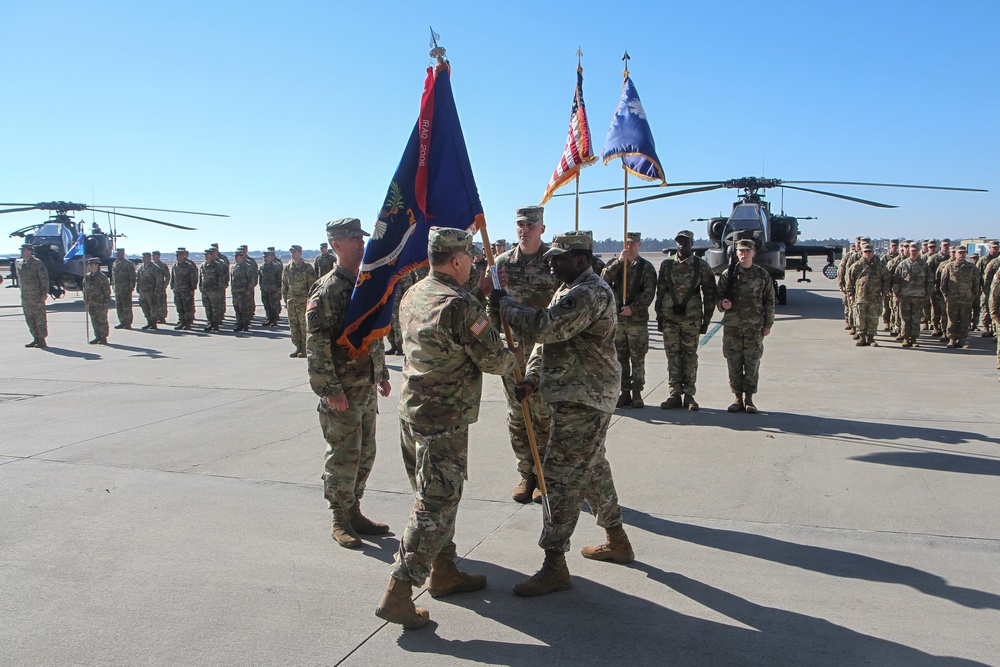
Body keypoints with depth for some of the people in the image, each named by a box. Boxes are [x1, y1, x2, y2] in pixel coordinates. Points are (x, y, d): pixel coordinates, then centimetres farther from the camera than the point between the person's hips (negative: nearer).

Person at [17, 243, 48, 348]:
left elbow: (44, 278, -10)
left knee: (39, 317, -2)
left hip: (36, 295, -7)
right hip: (25, 296, 7)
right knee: (29, 318, 10)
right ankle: (36, 338, 18)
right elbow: (19, 279, 21)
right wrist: (22, 290, 16)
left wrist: (44, 293, -14)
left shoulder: (37, 263, -8)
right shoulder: (19, 263, 13)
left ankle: (42, 340, 2)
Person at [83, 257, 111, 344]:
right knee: (94, 320, 11)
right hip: (91, 303, 7)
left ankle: (104, 338, 4)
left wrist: (106, 301, -13)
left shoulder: (102, 277, -10)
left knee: (102, 320, -1)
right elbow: (85, 289, 18)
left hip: (101, 303, -7)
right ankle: (98, 337, 19)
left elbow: (107, 290, -10)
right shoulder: (87, 277, 10)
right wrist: (85, 299, 12)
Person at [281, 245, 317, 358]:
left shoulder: (307, 267, -3)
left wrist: (310, 299, -8)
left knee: (304, 325, -5)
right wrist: (285, 300, 13)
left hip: (303, 301, -5)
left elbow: (312, 285, -4)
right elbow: (284, 286, 18)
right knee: (293, 326, 7)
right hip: (291, 302, 5)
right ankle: (298, 347, 15)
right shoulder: (287, 268, 12)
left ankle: (305, 349, 2)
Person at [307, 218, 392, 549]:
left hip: (368, 386, 8)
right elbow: (316, 344, -17)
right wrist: (329, 389, -19)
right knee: (344, 456, 0)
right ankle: (341, 521, 15)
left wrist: (382, 373, 19)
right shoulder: (327, 289, -13)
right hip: (342, 390, -8)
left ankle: (354, 512, 28)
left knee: (365, 453, 14)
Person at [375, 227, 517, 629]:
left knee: (435, 497, 19)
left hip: (411, 410, 9)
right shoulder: (461, 306, -20)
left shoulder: (412, 295, 6)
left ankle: (443, 571, 32)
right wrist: (515, 357, 8)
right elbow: (495, 361, -14)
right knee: (435, 506, -2)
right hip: (444, 420, -9)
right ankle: (397, 594, 0)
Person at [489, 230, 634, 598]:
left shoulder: (591, 293, -19)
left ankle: (555, 566, -1)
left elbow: (544, 327, -29)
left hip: (584, 402, -11)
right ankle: (617, 541, 36)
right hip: (578, 398, 11)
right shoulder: (570, 290, 17)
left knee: (561, 478, -8)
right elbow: (548, 338, 19)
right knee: (592, 467, 20)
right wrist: (532, 378, 5)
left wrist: (503, 302, -16)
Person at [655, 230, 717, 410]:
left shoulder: (702, 266, 1)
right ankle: (675, 394, 11)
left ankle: (689, 396, 10)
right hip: (669, 318, 2)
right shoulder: (666, 265, 6)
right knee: (672, 356, 4)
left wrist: (706, 320, 1)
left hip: (692, 319, -1)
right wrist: (659, 317, 4)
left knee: (690, 356, 4)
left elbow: (710, 295, 4)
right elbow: (660, 292, 8)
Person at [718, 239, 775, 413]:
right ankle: (738, 398, 14)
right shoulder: (728, 274, 5)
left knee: (752, 363, 2)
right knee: (734, 363, 4)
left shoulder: (763, 275, 5)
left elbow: (769, 301, 8)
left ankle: (749, 399, 12)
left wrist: (768, 324, 4)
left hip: (754, 327, 0)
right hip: (731, 326, 1)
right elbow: (719, 296, 8)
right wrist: (722, 304, -15)